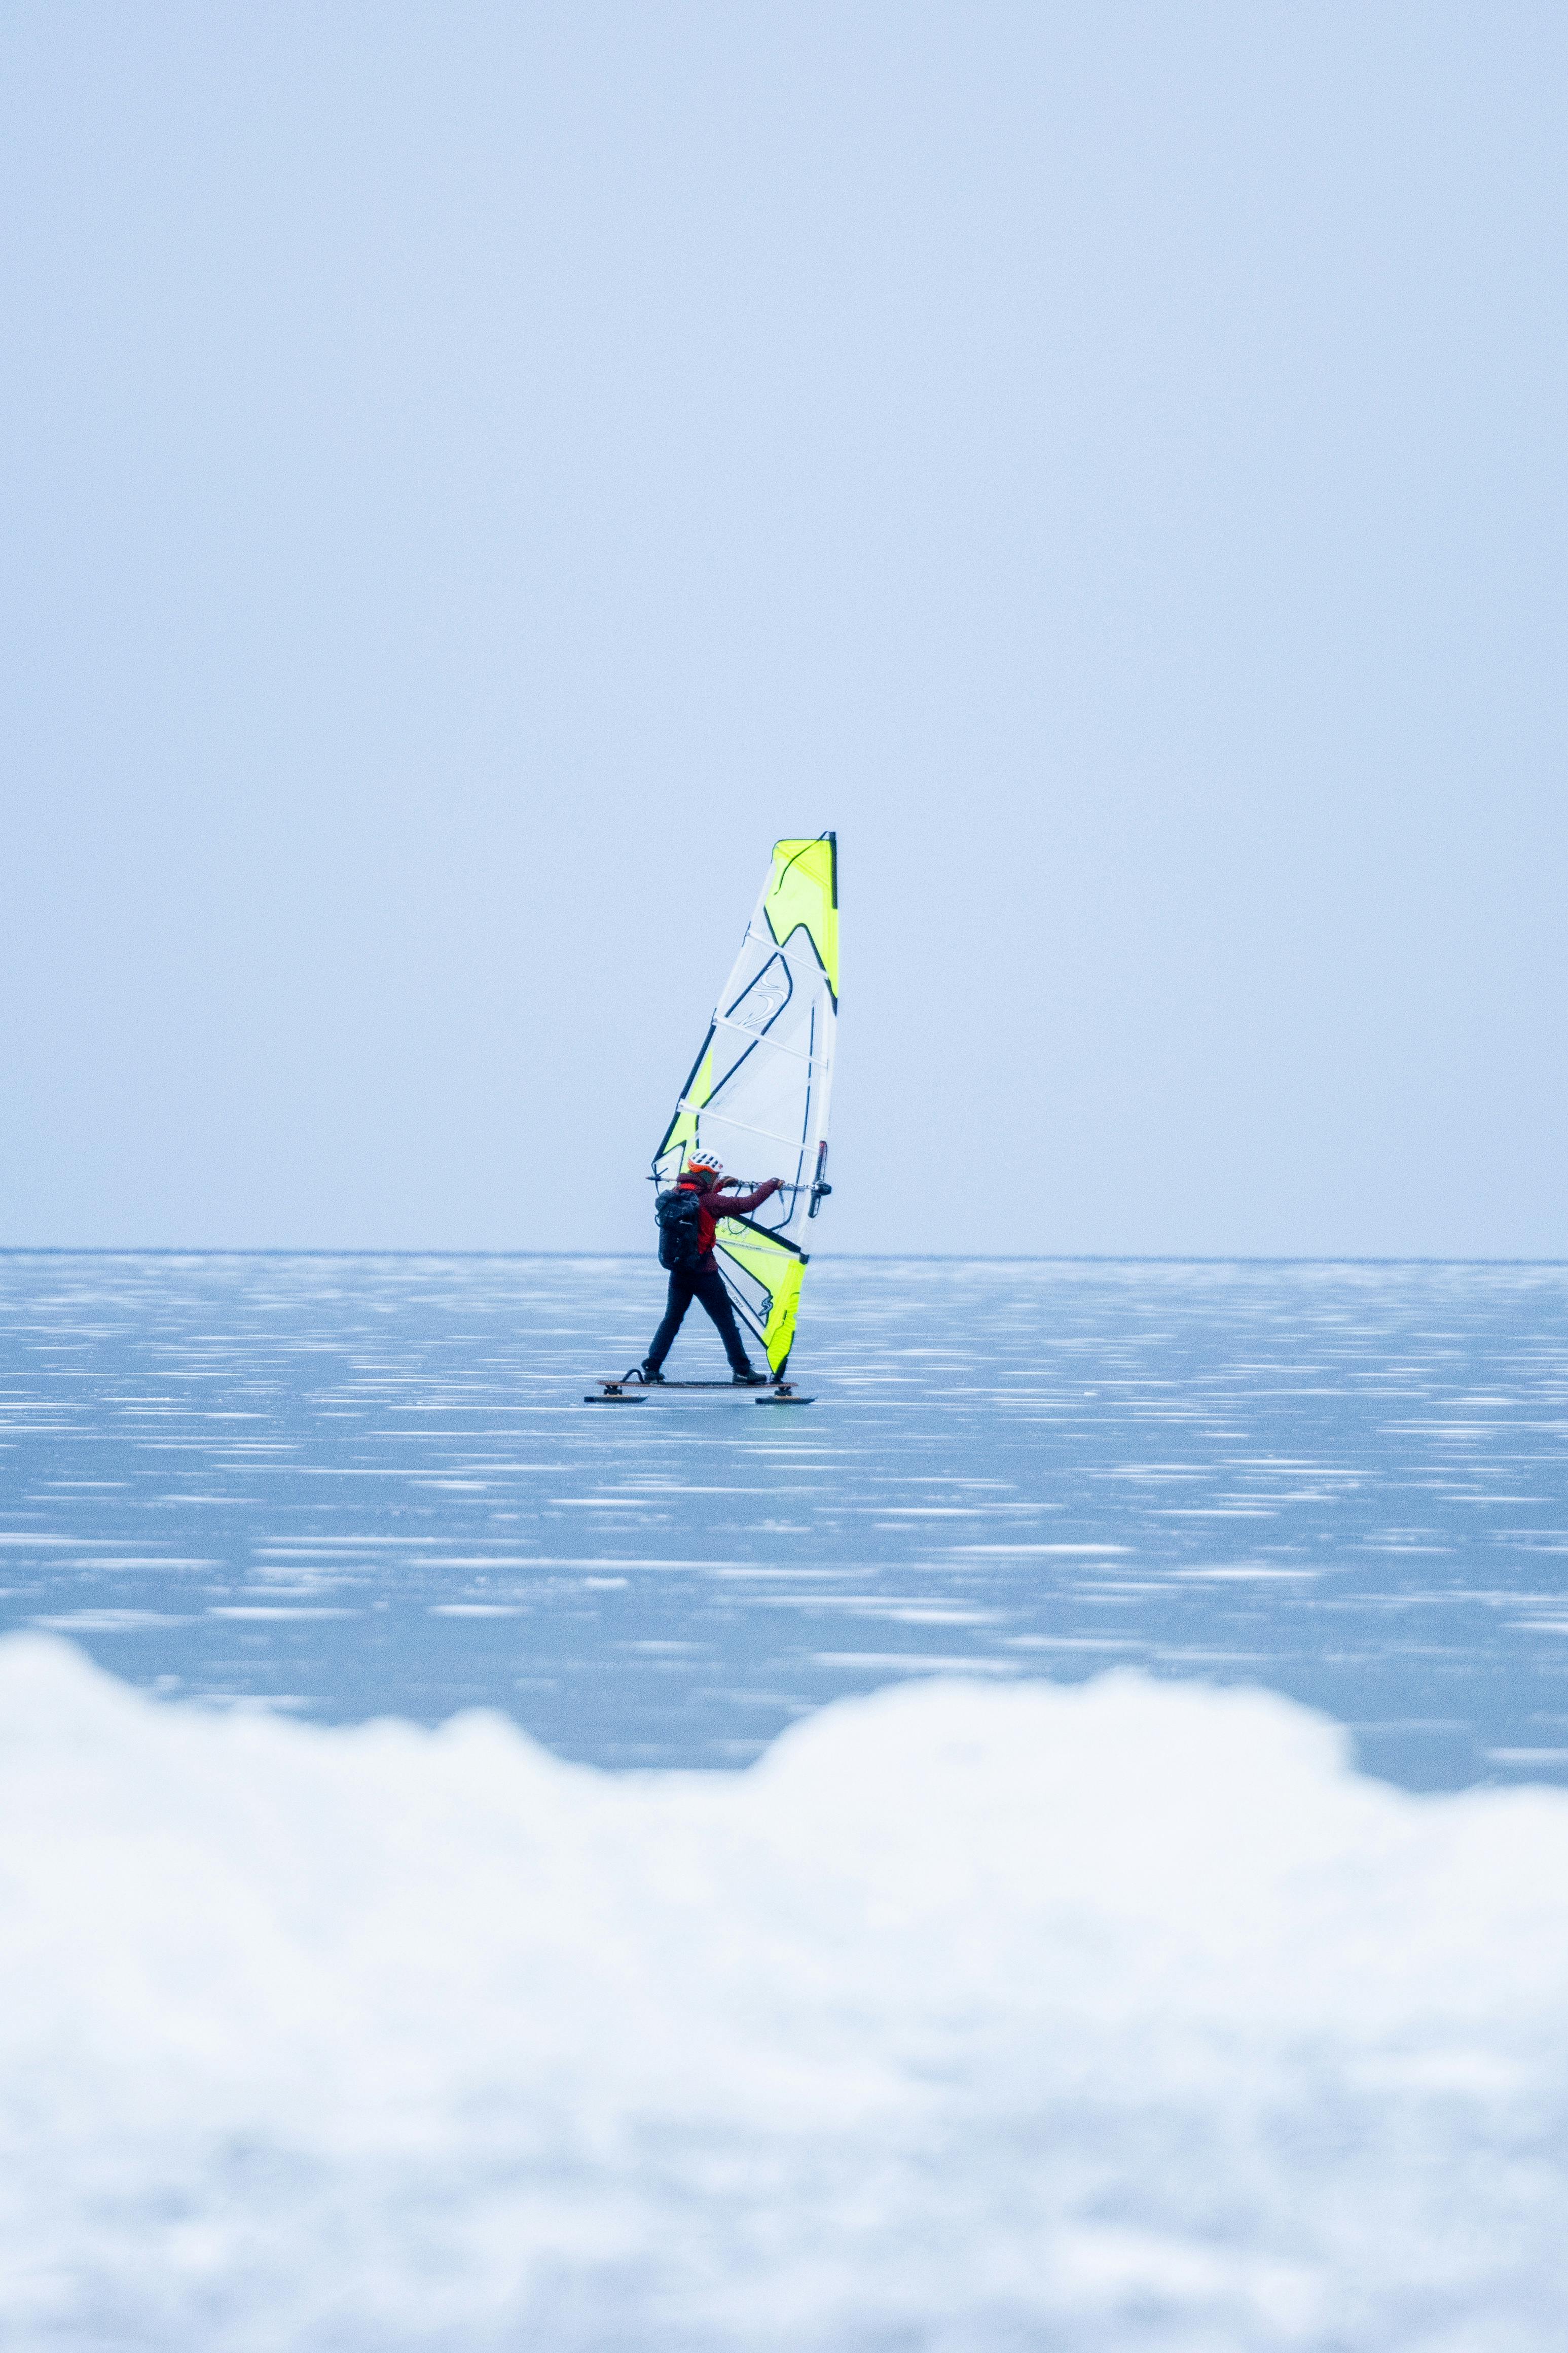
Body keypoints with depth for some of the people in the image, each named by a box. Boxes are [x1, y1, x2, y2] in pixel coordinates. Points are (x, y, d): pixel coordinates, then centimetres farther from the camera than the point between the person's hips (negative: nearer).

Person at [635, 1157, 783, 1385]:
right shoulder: (709, 1202, -17)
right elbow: (748, 1204, -13)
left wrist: (721, 1185, 32)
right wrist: (772, 1185, 1)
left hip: (678, 1270, 6)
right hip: (704, 1272, -6)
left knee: (672, 1319, 16)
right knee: (727, 1322, 5)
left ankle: (651, 1368, 9)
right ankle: (742, 1371, 9)